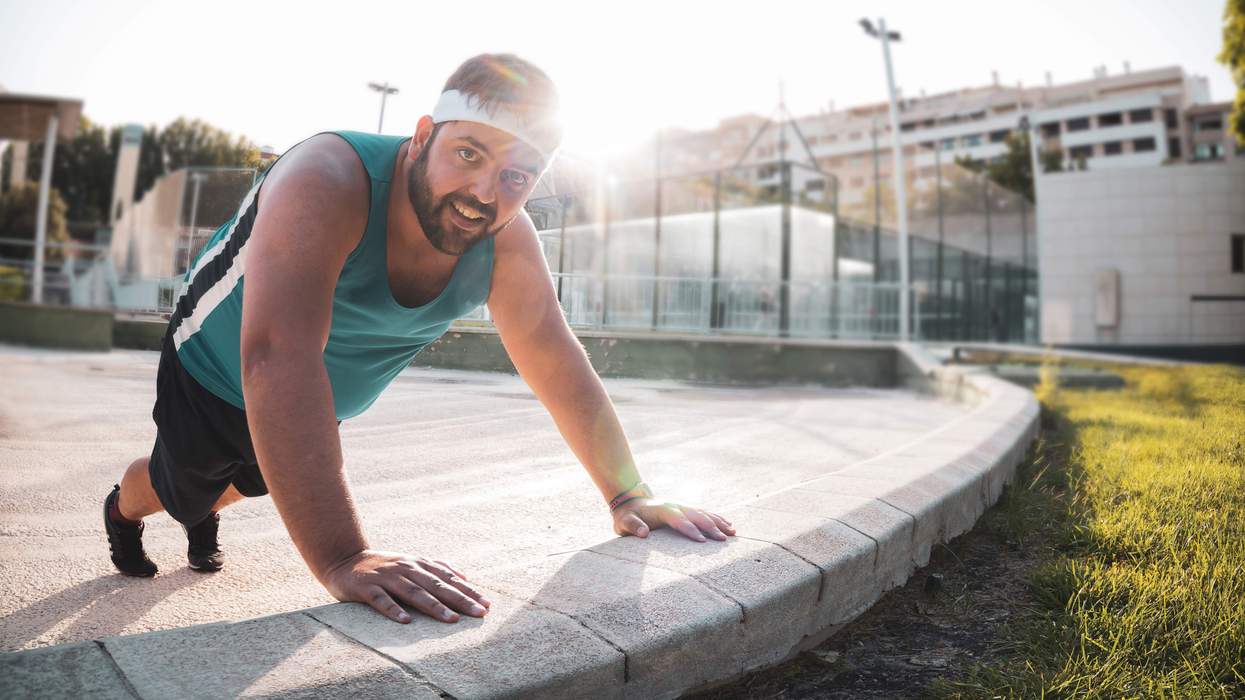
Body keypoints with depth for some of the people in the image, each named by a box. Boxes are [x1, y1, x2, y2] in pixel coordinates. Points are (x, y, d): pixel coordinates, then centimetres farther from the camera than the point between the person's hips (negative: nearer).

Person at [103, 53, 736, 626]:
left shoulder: (508, 242, -25)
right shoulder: (326, 182, -42)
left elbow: (560, 370, -17)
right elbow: (277, 357, -53)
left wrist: (628, 495, -21)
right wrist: (341, 557, -59)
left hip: (322, 409, 5)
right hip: (216, 375, -4)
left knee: (252, 482, 31)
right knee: (178, 491, 22)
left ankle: (205, 513, 67)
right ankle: (123, 507, 59)